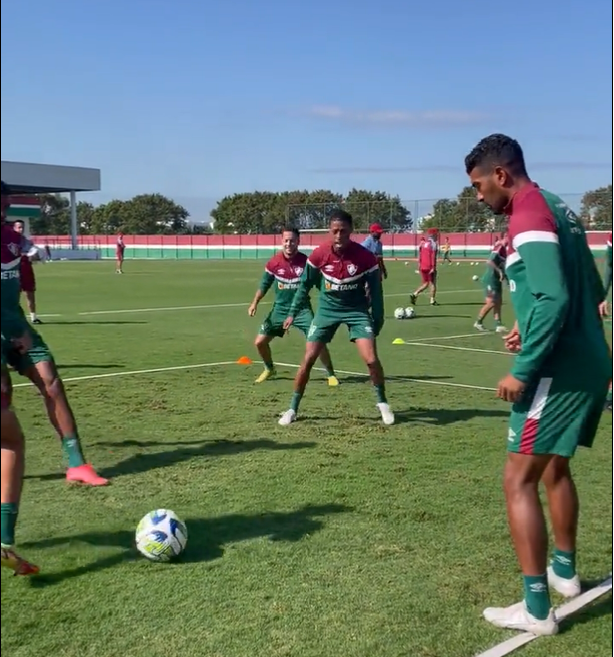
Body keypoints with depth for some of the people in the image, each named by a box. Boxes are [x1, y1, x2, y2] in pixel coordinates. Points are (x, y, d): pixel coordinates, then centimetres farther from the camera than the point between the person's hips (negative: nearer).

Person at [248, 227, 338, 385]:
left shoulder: (306, 261, -13)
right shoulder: (274, 262, -8)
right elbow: (264, 284, 7)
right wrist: (254, 303, 3)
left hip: (302, 308, -3)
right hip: (280, 308, 3)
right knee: (260, 342, 3)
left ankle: (331, 374, 3)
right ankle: (269, 369, 31)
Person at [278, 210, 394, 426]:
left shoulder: (365, 257, -20)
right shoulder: (318, 255, -15)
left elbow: (375, 291, -7)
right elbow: (305, 285, 1)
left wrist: (378, 321, -4)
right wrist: (292, 313, 4)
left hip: (357, 310, -1)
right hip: (327, 309, 2)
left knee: (371, 359, -14)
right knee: (308, 359, -2)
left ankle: (383, 404, 11)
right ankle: (292, 409, 13)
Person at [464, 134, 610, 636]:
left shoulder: (529, 216, -15)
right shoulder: (558, 209, 15)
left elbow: (554, 299, -25)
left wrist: (523, 370, -21)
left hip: (559, 369, -10)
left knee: (519, 480, -4)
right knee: (554, 467, 24)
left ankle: (537, 609, 1)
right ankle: (564, 570, 38)